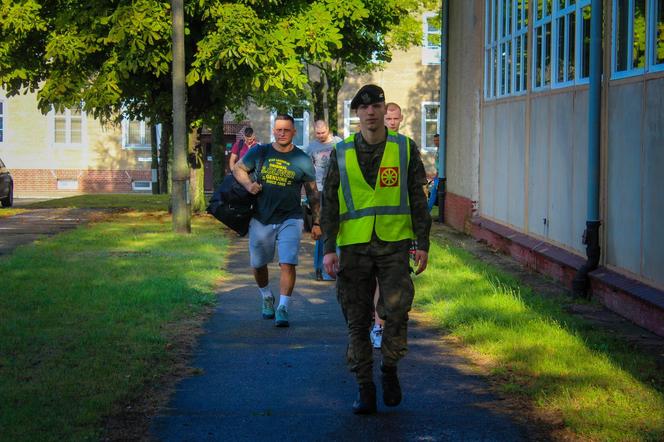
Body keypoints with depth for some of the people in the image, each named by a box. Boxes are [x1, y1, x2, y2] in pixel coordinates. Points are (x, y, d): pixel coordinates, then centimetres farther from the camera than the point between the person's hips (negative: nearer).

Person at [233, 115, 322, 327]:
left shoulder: (302, 160, 0)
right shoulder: (259, 152, 3)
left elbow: (313, 194, 6)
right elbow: (238, 168, 15)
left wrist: (317, 223, 4)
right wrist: (248, 184, -7)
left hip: (290, 219, -2)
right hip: (261, 219, 2)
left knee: (287, 264, -15)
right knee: (258, 265, 13)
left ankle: (282, 309, -13)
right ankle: (267, 298, 39)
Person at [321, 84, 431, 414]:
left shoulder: (405, 149, 5)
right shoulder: (341, 153, 6)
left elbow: (418, 199, 7)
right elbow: (329, 203, 6)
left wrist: (423, 244, 1)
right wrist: (328, 248, -2)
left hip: (394, 244, -1)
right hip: (353, 247, 1)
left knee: (396, 310, -16)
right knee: (357, 322, 3)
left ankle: (390, 369, 9)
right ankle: (365, 388, 13)